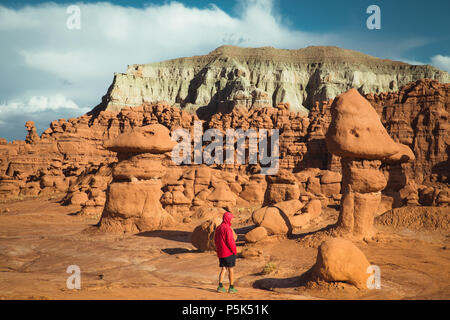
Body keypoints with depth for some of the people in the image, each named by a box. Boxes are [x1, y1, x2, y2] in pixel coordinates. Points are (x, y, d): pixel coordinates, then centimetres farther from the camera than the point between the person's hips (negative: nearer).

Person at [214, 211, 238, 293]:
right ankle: (231, 288, 9)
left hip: (220, 253, 7)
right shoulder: (227, 228, -18)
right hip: (229, 253, -7)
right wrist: (234, 251, -9)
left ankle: (220, 286, 3)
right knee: (231, 270, 3)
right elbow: (230, 241, -21)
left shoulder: (218, 228, 9)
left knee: (223, 269, 12)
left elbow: (215, 240, 14)